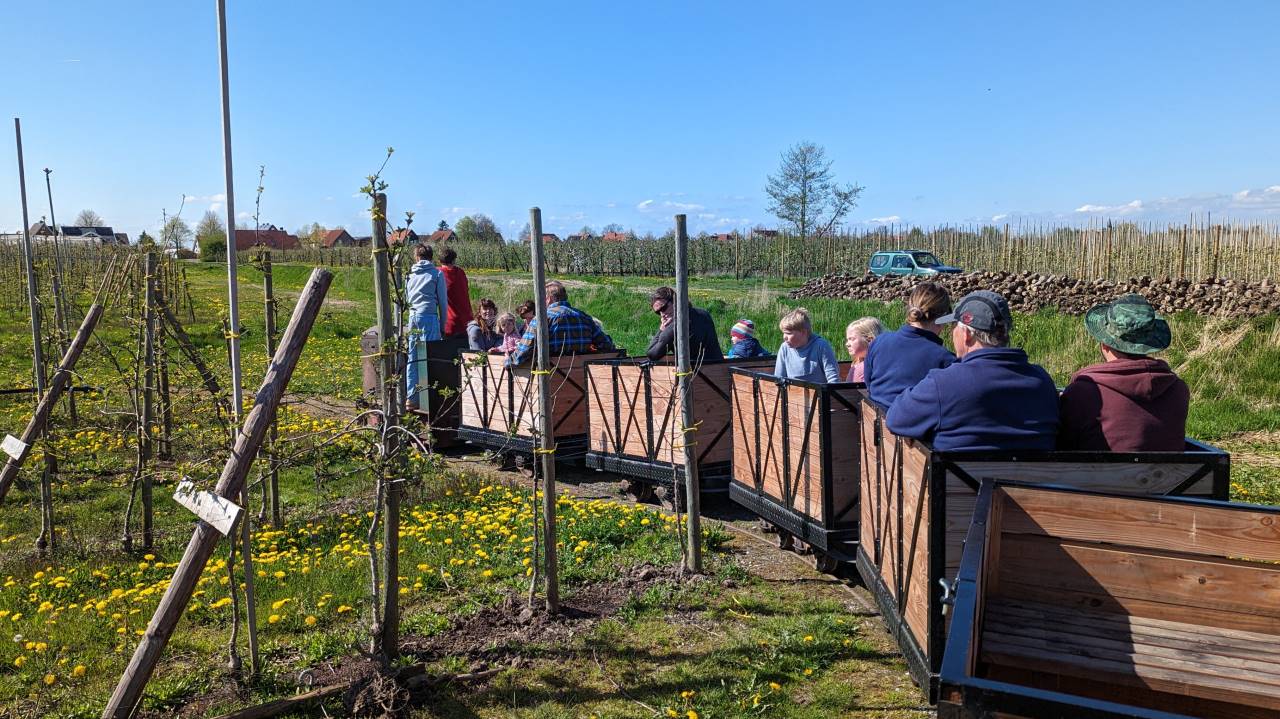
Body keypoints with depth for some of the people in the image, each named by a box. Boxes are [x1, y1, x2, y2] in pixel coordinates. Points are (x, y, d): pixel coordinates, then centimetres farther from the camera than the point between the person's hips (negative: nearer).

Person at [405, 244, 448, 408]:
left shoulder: (410, 274, 13)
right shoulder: (437, 274, 2)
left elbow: (405, 298, 16)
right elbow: (443, 301, 2)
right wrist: (443, 324, 8)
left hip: (413, 317, 4)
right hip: (429, 317, -4)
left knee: (412, 358, 6)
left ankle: (412, 398, 7)